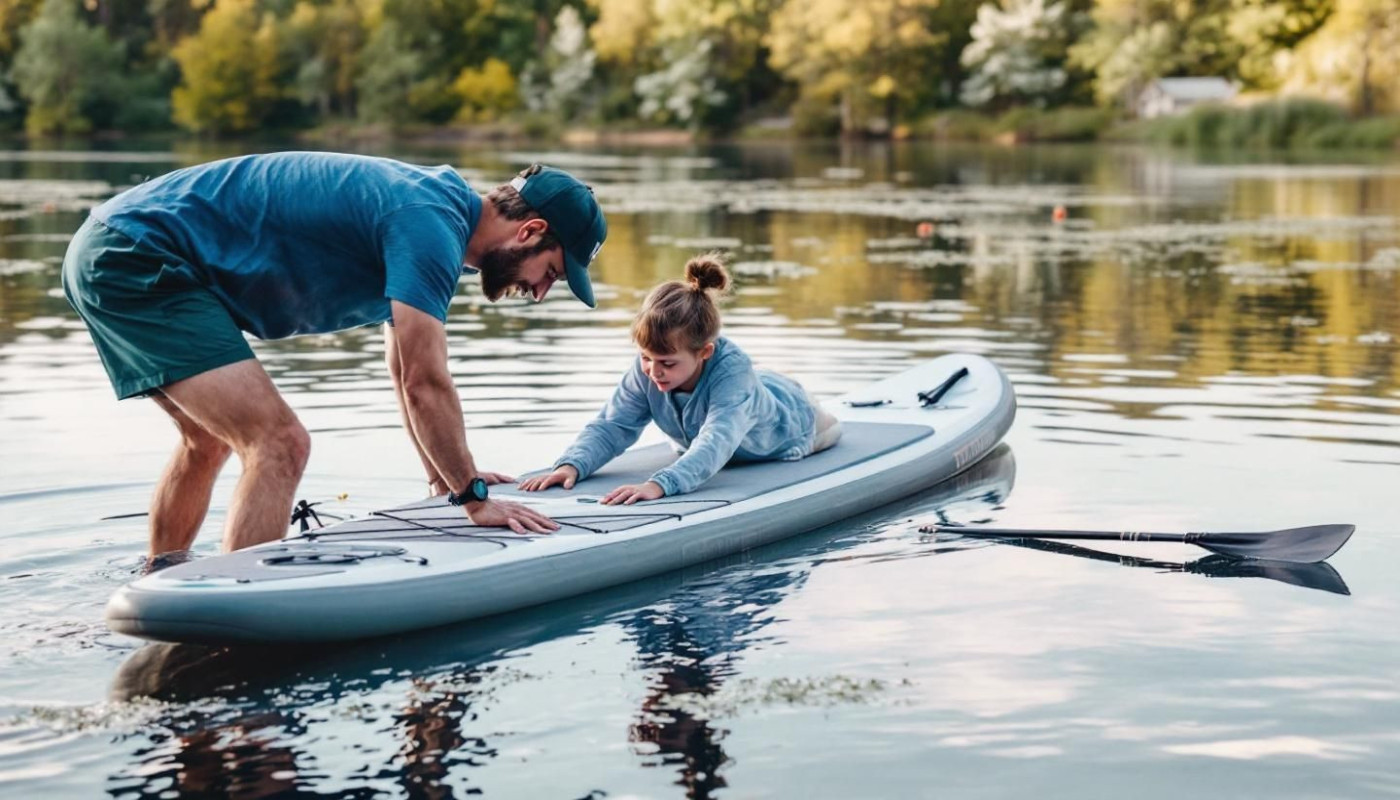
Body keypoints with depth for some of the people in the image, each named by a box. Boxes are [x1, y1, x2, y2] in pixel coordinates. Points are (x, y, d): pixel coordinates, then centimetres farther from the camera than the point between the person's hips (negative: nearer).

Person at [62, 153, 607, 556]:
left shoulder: (431, 203, 15)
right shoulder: (431, 225, -16)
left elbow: (404, 371, 26)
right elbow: (425, 383, -18)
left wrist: (445, 474, 31)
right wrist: (474, 496, -9)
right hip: (137, 259, -11)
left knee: (208, 441, 27)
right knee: (279, 444, -17)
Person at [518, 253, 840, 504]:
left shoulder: (731, 369, -54)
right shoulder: (647, 369, -40)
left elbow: (715, 442, -67)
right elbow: (612, 425, -40)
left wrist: (659, 484, -85)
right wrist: (571, 465, -62)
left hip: (787, 414, -4)